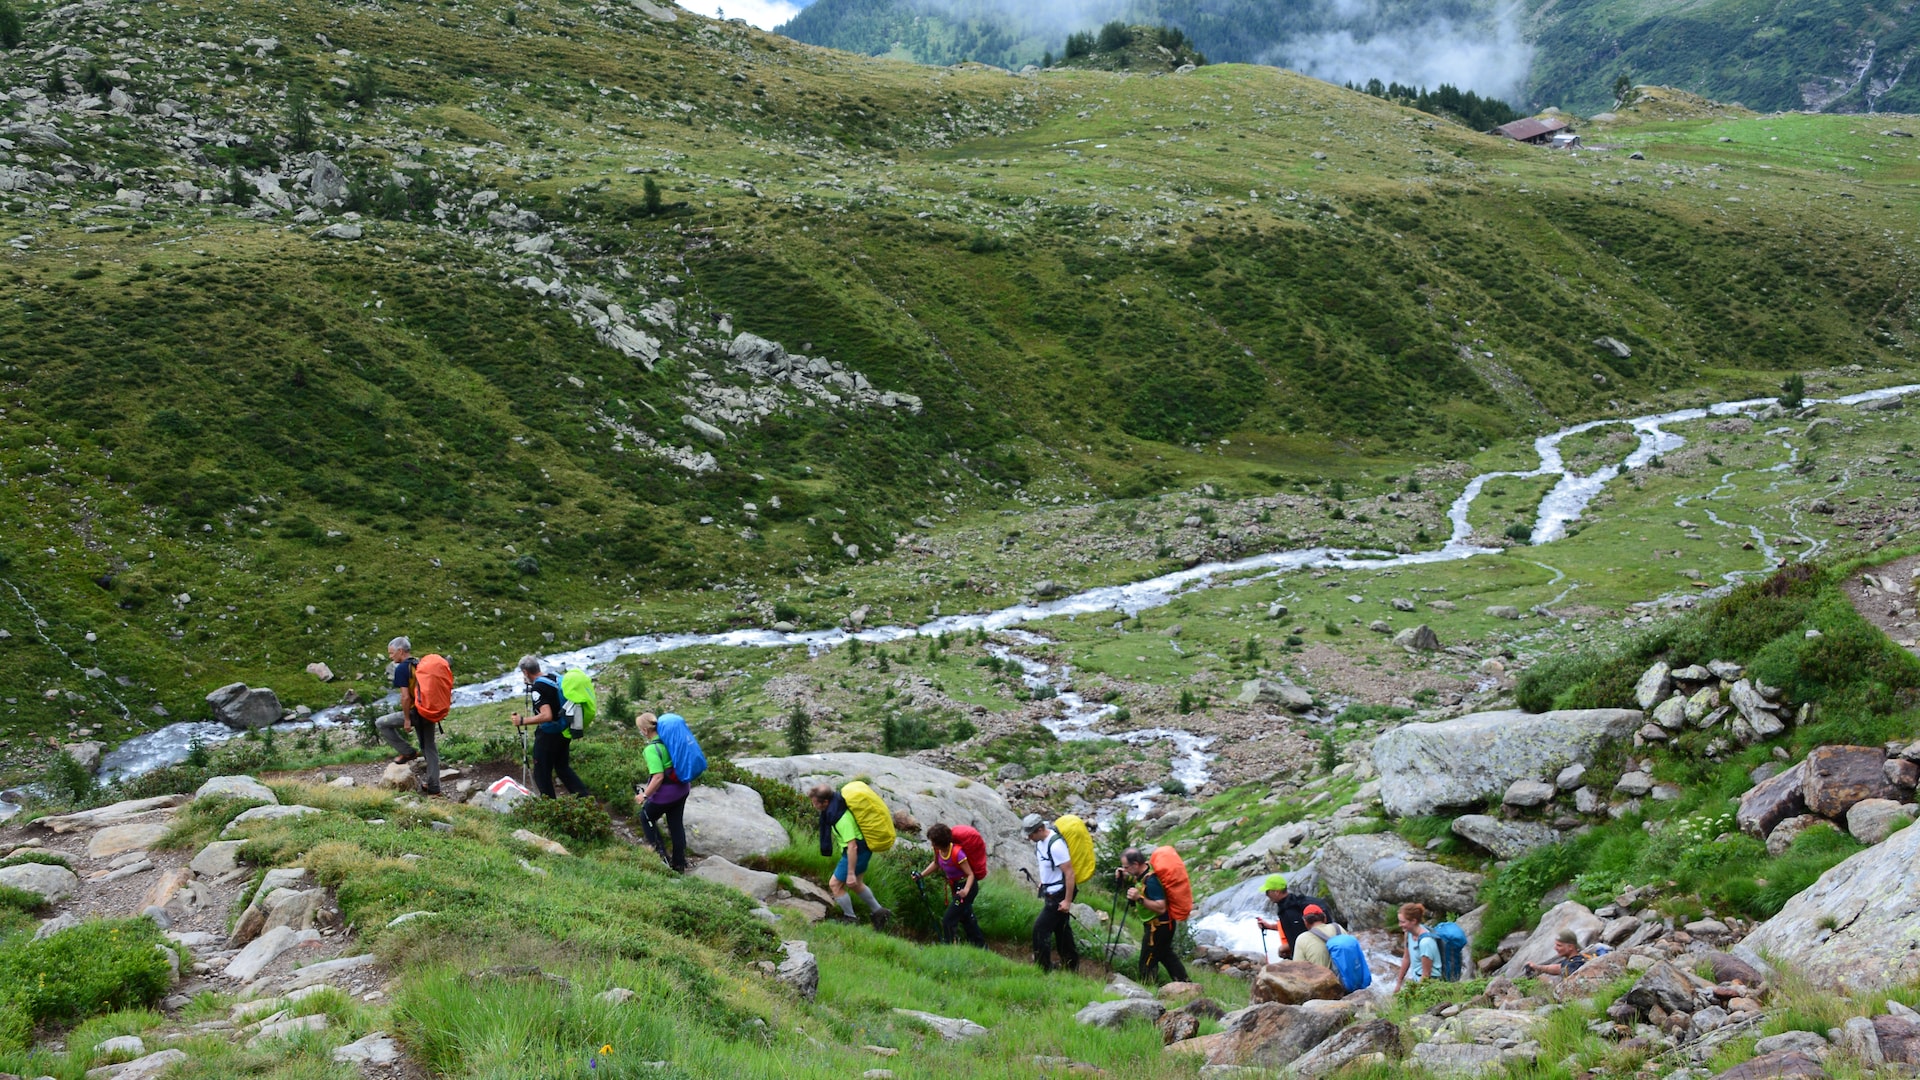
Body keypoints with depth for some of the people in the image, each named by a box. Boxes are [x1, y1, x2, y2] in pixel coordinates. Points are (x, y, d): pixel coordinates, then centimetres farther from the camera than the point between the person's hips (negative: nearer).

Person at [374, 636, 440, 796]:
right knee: (430, 748, 15)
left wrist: (407, 720, -14)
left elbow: (405, 697, -19)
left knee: (381, 724, 9)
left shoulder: (402, 669, -13)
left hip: (415, 711, -8)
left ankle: (407, 752, 9)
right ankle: (433, 786, 18)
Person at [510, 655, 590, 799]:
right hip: (564, 732, 8)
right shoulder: (555, 679, 5)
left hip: (548, 736, -8)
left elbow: (547, 716, -30)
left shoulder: (538, 687, -20)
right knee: (563, 768, 21)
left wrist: (522, 721, -23)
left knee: (542, 774, 6)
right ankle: (585, 797, 12)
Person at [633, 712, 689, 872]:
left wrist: (645, 795, -17)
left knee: (646, 817, 18)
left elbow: (658, 777, -27)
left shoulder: (652, 749, -23)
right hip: (682, 788, 7)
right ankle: (679, 864, 26)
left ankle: (661, 854, 13)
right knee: (676, 823, 19)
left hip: (666, 792, -7)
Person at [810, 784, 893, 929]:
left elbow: (852, 846, -31)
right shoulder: (838, 802, -3)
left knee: (835, 884, 1)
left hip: (857, 852, -10)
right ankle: (878, 911, 38)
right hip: (863, 850, 10)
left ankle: (851, 920, 16)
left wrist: (851, 873, -26)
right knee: (855, 885, 25)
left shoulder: (841, 818, -32)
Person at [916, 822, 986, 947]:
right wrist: (921, 874, -3)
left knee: (947, 921, -12)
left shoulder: (957, 853, -34)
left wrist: (966, 890, -46)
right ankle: (981, 946, 42)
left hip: (967, 886, -9)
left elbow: (970, 874, -30)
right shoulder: (938, 849, -13)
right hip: (956, 886, 9)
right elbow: (936, 863, 9)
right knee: (966, 918, 25)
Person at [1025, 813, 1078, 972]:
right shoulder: (1041, 841, 2)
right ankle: (1071, 965, 30)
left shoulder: (1056, 845, -26)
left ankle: (1043, 968, 2)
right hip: (1051, 892, 10)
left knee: (1041, 929, -7)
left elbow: (1069, 873, -24)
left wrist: (1068, 900, -22)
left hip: (1059, 895, -10)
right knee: (1061, 929, 18)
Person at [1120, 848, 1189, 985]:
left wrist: (1140, 898, -38)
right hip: (1165, 924, 10)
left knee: (1147, 963, 1)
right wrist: (1127, 876, 4)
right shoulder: (1147, 868, -2)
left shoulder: (1151, 881, -30)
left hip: (1158, 926, -10)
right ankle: (1184, 983, 32)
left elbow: (1161, 908, -33)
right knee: (1166, 955, 25)